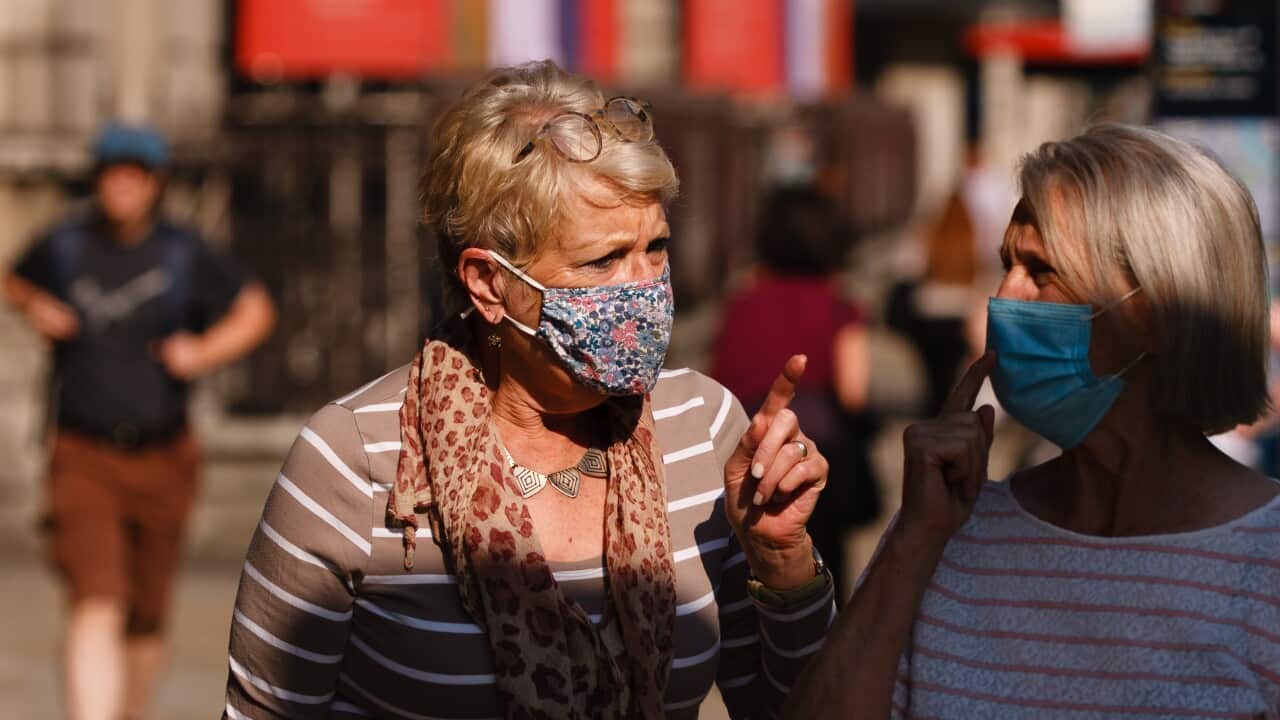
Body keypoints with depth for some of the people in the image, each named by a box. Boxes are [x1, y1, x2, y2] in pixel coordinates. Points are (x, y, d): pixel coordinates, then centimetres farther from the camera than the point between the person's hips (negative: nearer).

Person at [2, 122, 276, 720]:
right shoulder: (63, 246, 0)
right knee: (95, 609, -19)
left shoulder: (184, 256, -1)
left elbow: (256, 311, 8)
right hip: (84, 457, -2)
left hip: (161, 459, 2)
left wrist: (206, 351, -9)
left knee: (145, 620, 13)